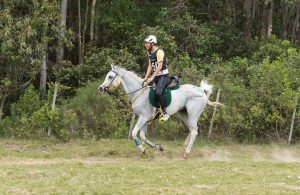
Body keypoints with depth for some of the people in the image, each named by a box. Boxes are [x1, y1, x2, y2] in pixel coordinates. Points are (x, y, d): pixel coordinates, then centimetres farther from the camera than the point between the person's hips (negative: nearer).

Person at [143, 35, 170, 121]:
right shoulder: (150, 53, 12)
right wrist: (146, 77, 2)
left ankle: (165, 113, -23)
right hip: (156, 76, 10)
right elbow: (150, 66, 13)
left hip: (163, 76, -10)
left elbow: (159, 66, -22)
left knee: (158, 92, -30)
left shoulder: (159, 52, -15)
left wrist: (151, 78, -26)